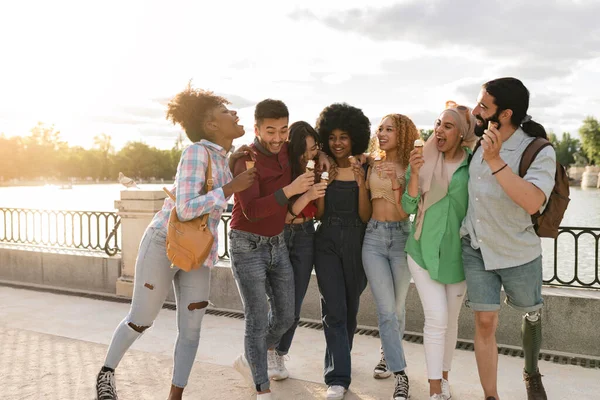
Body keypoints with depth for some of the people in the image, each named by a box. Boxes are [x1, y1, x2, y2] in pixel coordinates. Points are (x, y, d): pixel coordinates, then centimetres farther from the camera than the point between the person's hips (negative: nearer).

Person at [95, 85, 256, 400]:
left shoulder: (223, 159, 6)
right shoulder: (196, 152, -18)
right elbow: (185, 209, -28)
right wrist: (231, 188, -23)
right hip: (163, 244, -7)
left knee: (191, 329, 5)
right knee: (141, 320, 9)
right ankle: (106, 373, 35)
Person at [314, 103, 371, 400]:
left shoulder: (363, 170, -2)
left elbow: (366, 216, -5)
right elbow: (318, 214, 0)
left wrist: (361, 184, -18)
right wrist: (323, 183, -14)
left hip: (355, 243, 1)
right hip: (328, 243, 0)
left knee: (350, 307, 14)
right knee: (334, 309, -8)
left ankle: (339, 361, 38)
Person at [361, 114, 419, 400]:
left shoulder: (410, 167, -1)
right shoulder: (372, 165, 6)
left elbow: (406, 209, -7)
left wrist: (395, 182, -18)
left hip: (401, 237, -1)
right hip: (373, 237, 1)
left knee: (397, 308, 10)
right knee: (386, 309, -4)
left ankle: (388, 356, 34)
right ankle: (400, 375, 5)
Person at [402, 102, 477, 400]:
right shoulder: (423, 160, -2)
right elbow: (409, 207, -5)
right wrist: (414, 174, -17)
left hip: (457, 252, 1)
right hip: (424, 250, -1)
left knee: (451, 319, 12)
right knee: (436, 318, -7)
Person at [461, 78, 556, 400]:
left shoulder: (540, 153, -20)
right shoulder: (478, 142, -5)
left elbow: (532, 202, -37)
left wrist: (495, 161, -38)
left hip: (518, 252, -2)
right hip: (475, 247, 3)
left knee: (531, 315, 20)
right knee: (485, 322, 0)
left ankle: (532, 374, 47)